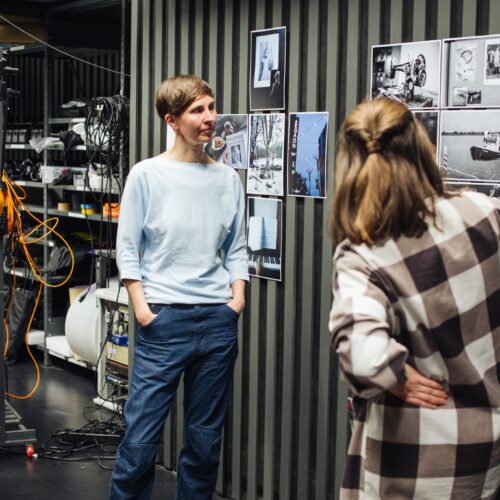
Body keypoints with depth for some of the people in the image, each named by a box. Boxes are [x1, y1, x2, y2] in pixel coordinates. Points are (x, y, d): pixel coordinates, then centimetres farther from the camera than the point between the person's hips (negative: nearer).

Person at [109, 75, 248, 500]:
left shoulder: (228, 179, 8)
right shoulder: (147, 175, -2)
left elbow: (236, 247, 14)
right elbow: (128, 247, -1)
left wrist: (238, 292, 0)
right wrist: (141, 306, -9)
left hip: (219, 319, 4)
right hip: (165, 318, -3)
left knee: (206, 438, 11)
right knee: (141, 436, -4)